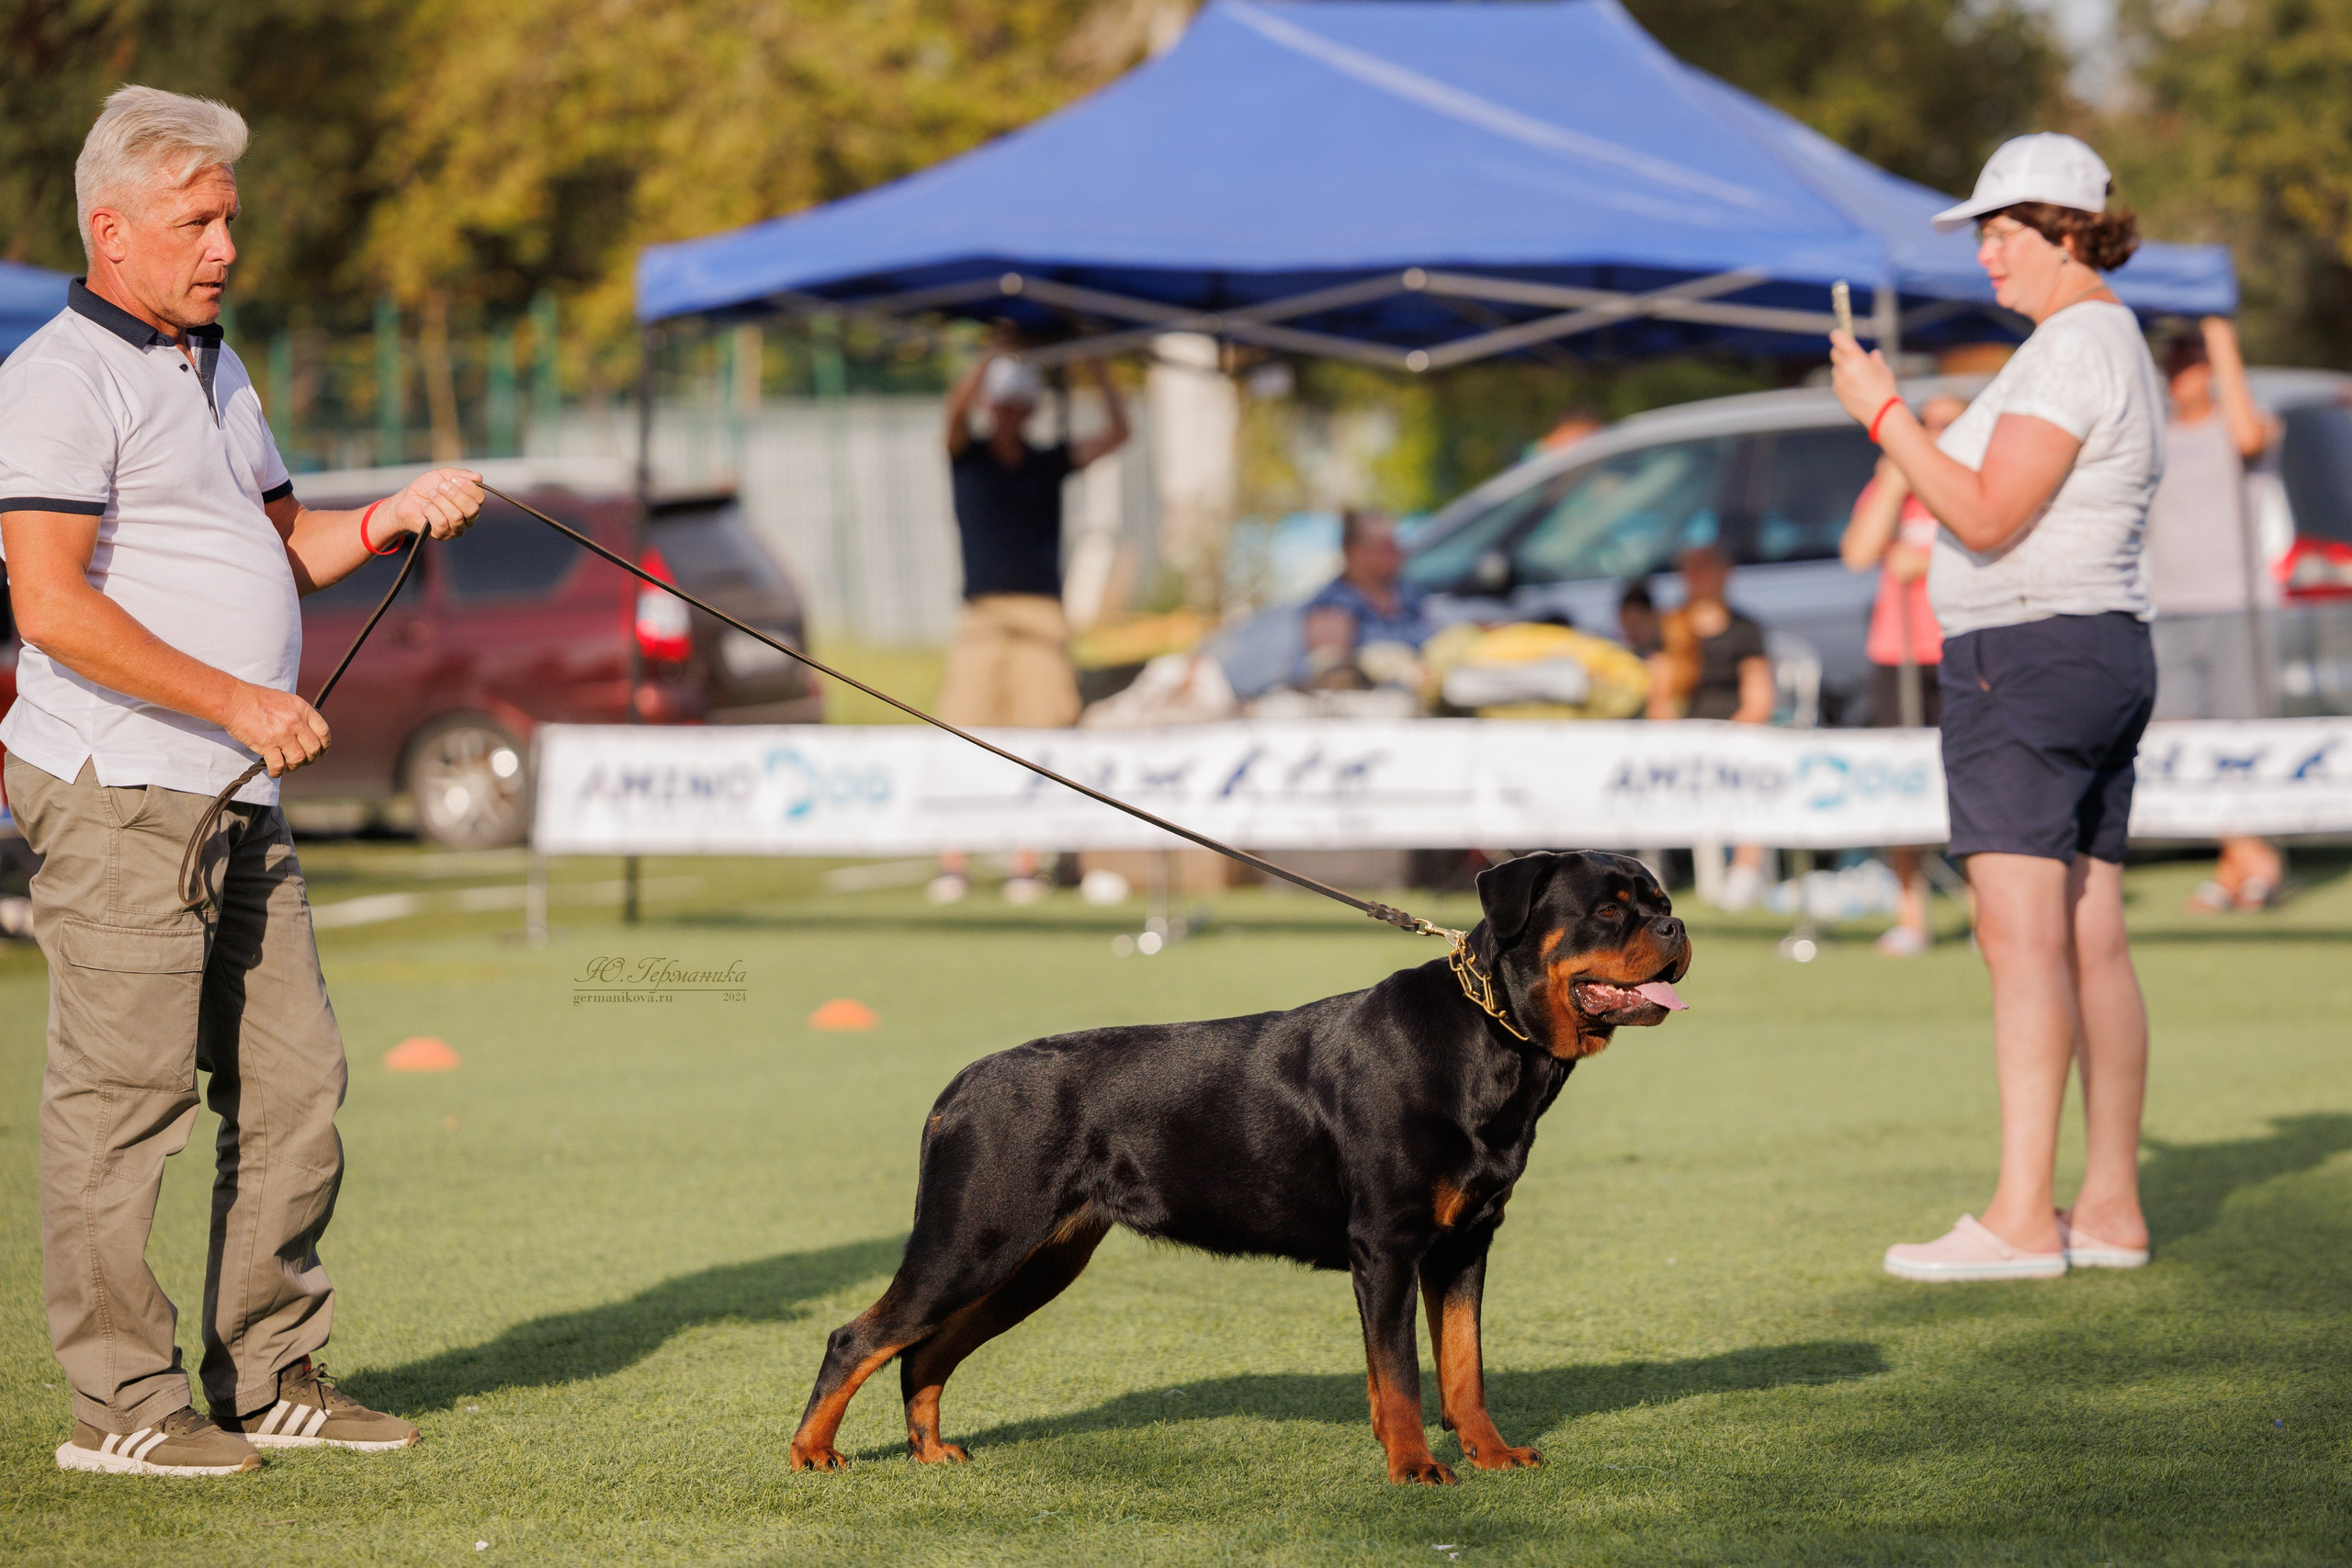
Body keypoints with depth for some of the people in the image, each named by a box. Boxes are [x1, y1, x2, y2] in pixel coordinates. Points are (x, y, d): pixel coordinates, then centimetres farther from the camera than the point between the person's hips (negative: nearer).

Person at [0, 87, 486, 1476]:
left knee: (294, 1086, 9)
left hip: (238, 795, 9)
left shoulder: (213, 369, 20)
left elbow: (283, 550, 27)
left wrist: (390, 520, 6)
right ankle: (122, 1404, 1)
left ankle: (275, 1378, 18)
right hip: (120, 790, -9)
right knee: (125, 1100, -5)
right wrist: (240, 702, -18)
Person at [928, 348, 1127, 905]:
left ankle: (1027, 865, 0)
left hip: (1042, 617, 1)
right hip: (982, 615, -1)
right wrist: (992, 360, -22)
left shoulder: (1048, 462, 14)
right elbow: (956, 407, -10)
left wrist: (1097, 375, -10)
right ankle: (952, 865, -5)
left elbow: (1115, 435, 3)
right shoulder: (967, 456, 10)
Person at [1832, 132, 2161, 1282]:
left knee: (2022, 936, -14)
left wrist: (1883, 413, -16)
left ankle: (2021, 1219, -18)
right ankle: (2111, 1209, 11)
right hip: (2107, 655, 11)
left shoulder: (2071, 347, -14)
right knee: (2092, 939, 9)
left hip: (2028, 657, -11)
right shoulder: (2118, 344, 19)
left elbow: (1988, 518, -20)